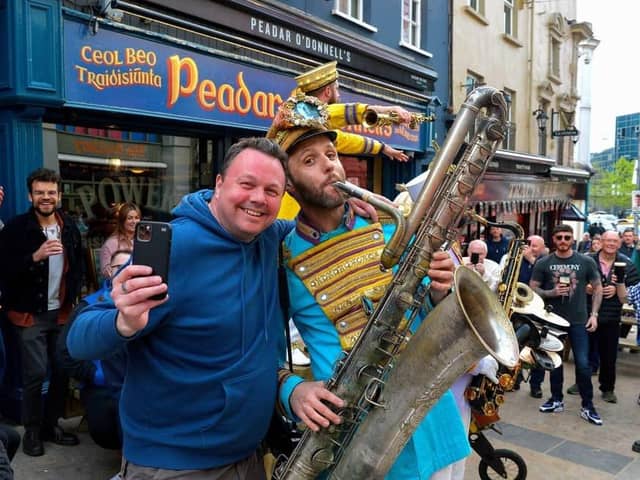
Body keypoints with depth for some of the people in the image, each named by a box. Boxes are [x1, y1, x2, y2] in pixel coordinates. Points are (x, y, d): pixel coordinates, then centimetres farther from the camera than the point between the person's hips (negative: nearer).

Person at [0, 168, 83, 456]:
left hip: (62, 313, 4)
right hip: (30, 314, -4)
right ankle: (32, 430, 19)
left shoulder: (69, 227, 6)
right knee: (35, 374, -2)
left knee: (62, 371, 8)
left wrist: (73, 297, 6)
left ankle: (51, 425, 25)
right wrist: (35, 256, -28)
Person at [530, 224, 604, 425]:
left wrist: (594, 314, -4)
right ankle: (556, 400, 27)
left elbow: (597, 288, 4)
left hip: (579, 320, -1)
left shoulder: (586, 262, -2)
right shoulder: (543, 263, -3)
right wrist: (551, 293, -17)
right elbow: (532, 289, 1)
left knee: (583, 363, -1)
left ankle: (587, 406, 13)